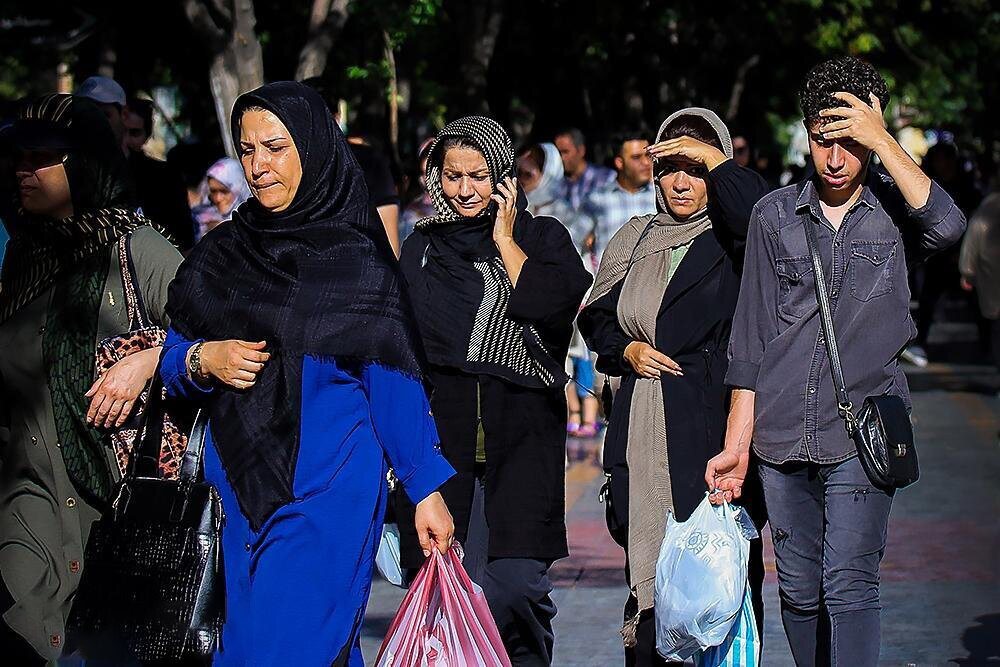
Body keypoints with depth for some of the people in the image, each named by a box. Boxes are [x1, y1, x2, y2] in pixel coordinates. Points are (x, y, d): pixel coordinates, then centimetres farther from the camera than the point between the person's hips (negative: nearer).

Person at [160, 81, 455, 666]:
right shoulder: (222, 253, 10)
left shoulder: (357, 257, -2)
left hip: (328, 492, -4)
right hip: (243, 490, 5)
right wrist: (203, 360, -9)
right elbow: (174, 352, 13)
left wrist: (427, 490, -6)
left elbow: (394, 382, -3)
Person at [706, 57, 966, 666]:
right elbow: (750, 339, 12)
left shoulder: (895, 210, 4)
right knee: (799, 592, 6)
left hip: (861, 432, -3)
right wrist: (736, 445, 8)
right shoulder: (775, 214, 10)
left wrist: (882, 140, -15)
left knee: (848, 585, -13)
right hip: (782, 435, 3)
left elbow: (948, 227, -21)